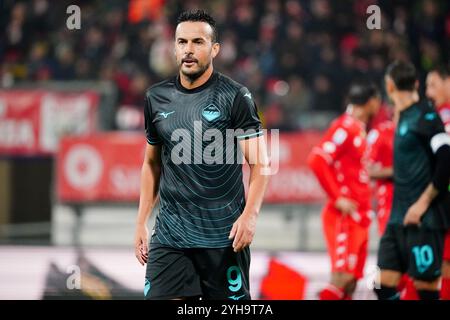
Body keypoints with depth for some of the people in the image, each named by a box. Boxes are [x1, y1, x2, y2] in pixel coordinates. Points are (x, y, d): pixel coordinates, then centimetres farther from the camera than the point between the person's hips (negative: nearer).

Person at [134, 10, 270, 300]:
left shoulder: (236, 96, -4)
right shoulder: (157, 98, 9)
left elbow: (260, 163, -6)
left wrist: (250, 214, -20)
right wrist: (142, 222, 14)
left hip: (224, 235, -3)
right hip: (169, 234, 3)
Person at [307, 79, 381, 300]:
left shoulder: (359, 129, 16)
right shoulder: (345, 127, -12)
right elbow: (317, 160, -21)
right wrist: (338, 198, -18)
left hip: (358, 217, 9)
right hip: (344, 216, -9)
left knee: (351, 281, 7)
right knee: (343, 278, -16)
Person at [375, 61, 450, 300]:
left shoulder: (425, 116, -11)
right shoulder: (403, 117, 15)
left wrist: (423, 202, -20)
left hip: (423, 218, -9)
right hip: (399, 218, 9)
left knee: (426, 288, -5)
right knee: (384, 285, 3)